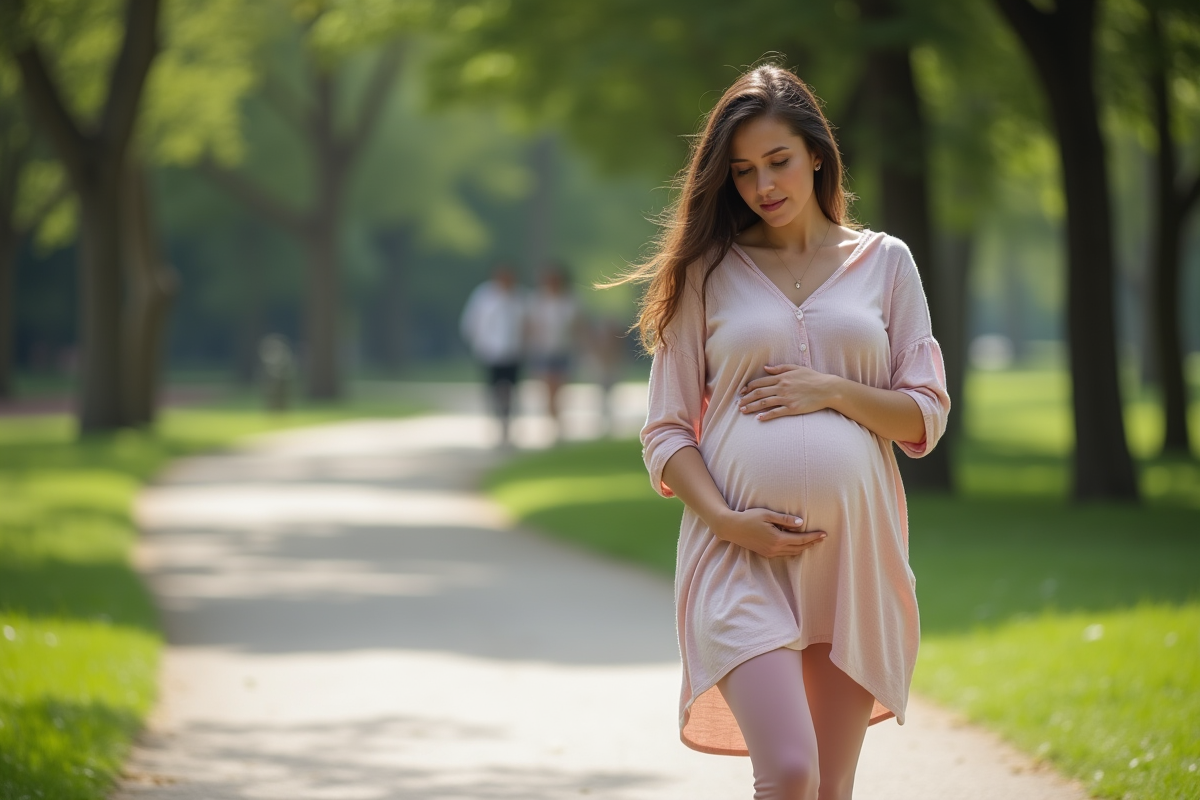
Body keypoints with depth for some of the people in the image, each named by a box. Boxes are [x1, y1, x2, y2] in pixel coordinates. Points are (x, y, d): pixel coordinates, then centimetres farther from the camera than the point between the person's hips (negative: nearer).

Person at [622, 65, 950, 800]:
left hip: (853, 547, 2)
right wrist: (726, 521, -12)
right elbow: (666, 434, 5)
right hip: (741, 555, -2)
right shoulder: (708, 271, 8)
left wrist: (831, 392, -8)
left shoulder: (884, 262, 11)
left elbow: (926, 415, 8)